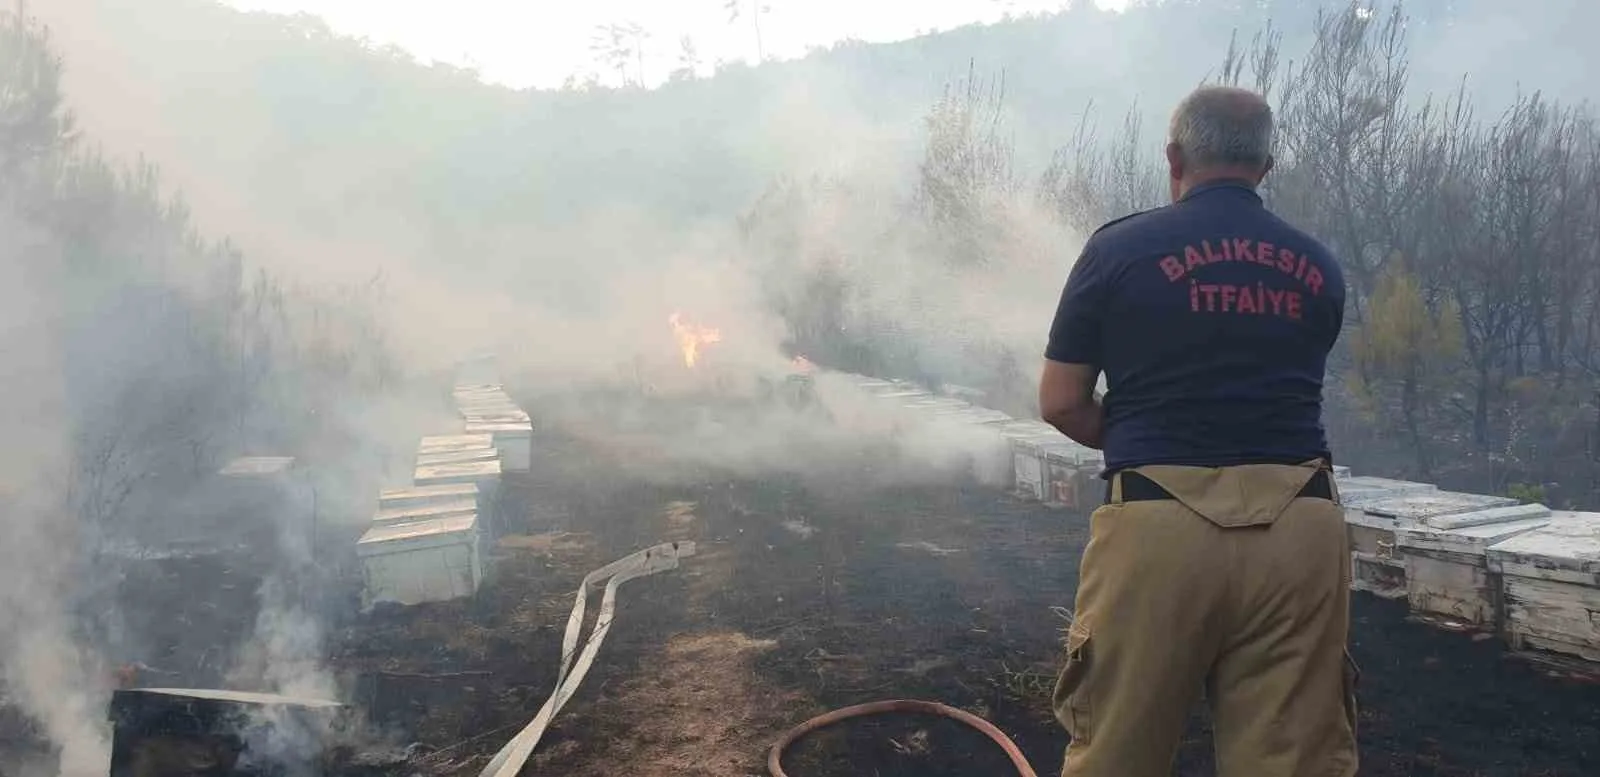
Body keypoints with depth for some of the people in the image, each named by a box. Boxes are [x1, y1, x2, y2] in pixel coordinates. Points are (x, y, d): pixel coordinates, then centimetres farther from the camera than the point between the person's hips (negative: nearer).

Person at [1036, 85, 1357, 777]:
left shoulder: (1120, 247, 0)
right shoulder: (1318, 268, 11)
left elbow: (1060, 403, 1)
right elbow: (1286, 390, 17)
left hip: (1160, 523, -3)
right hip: (1298, 527, 4)